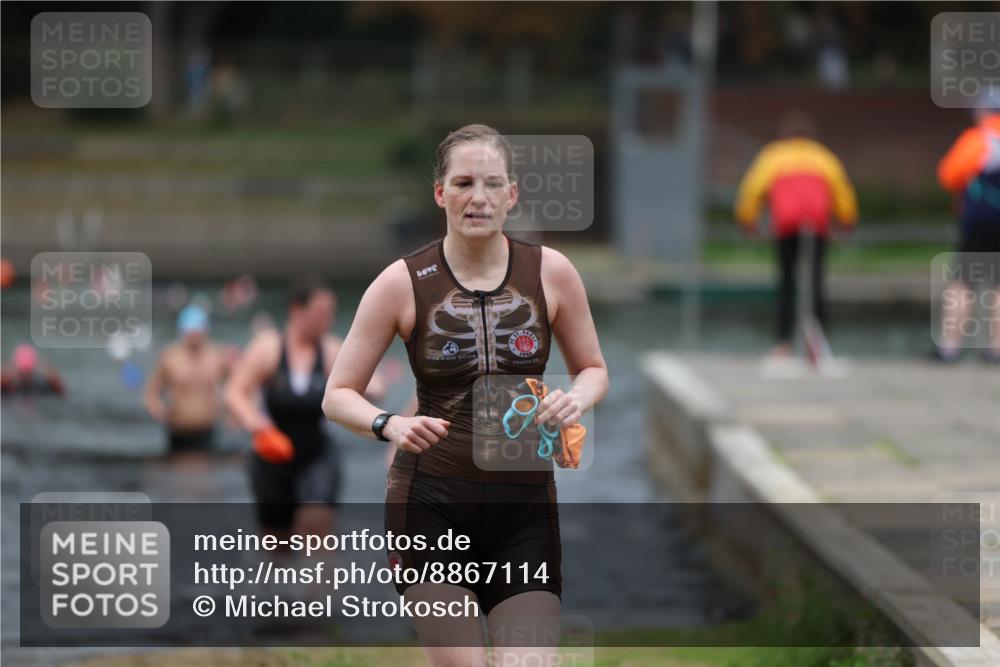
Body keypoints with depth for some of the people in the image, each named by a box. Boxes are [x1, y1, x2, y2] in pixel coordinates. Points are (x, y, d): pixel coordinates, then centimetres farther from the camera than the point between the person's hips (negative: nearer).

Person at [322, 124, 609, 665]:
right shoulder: (403, 282, -4)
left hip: (524, 504, 2)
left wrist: (577, 398, -9)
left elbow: (593, 369, 15)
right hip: (432, 503, -2)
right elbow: (338, 395, 0)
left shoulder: (550, 273, 1)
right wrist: (389, 426, -20)